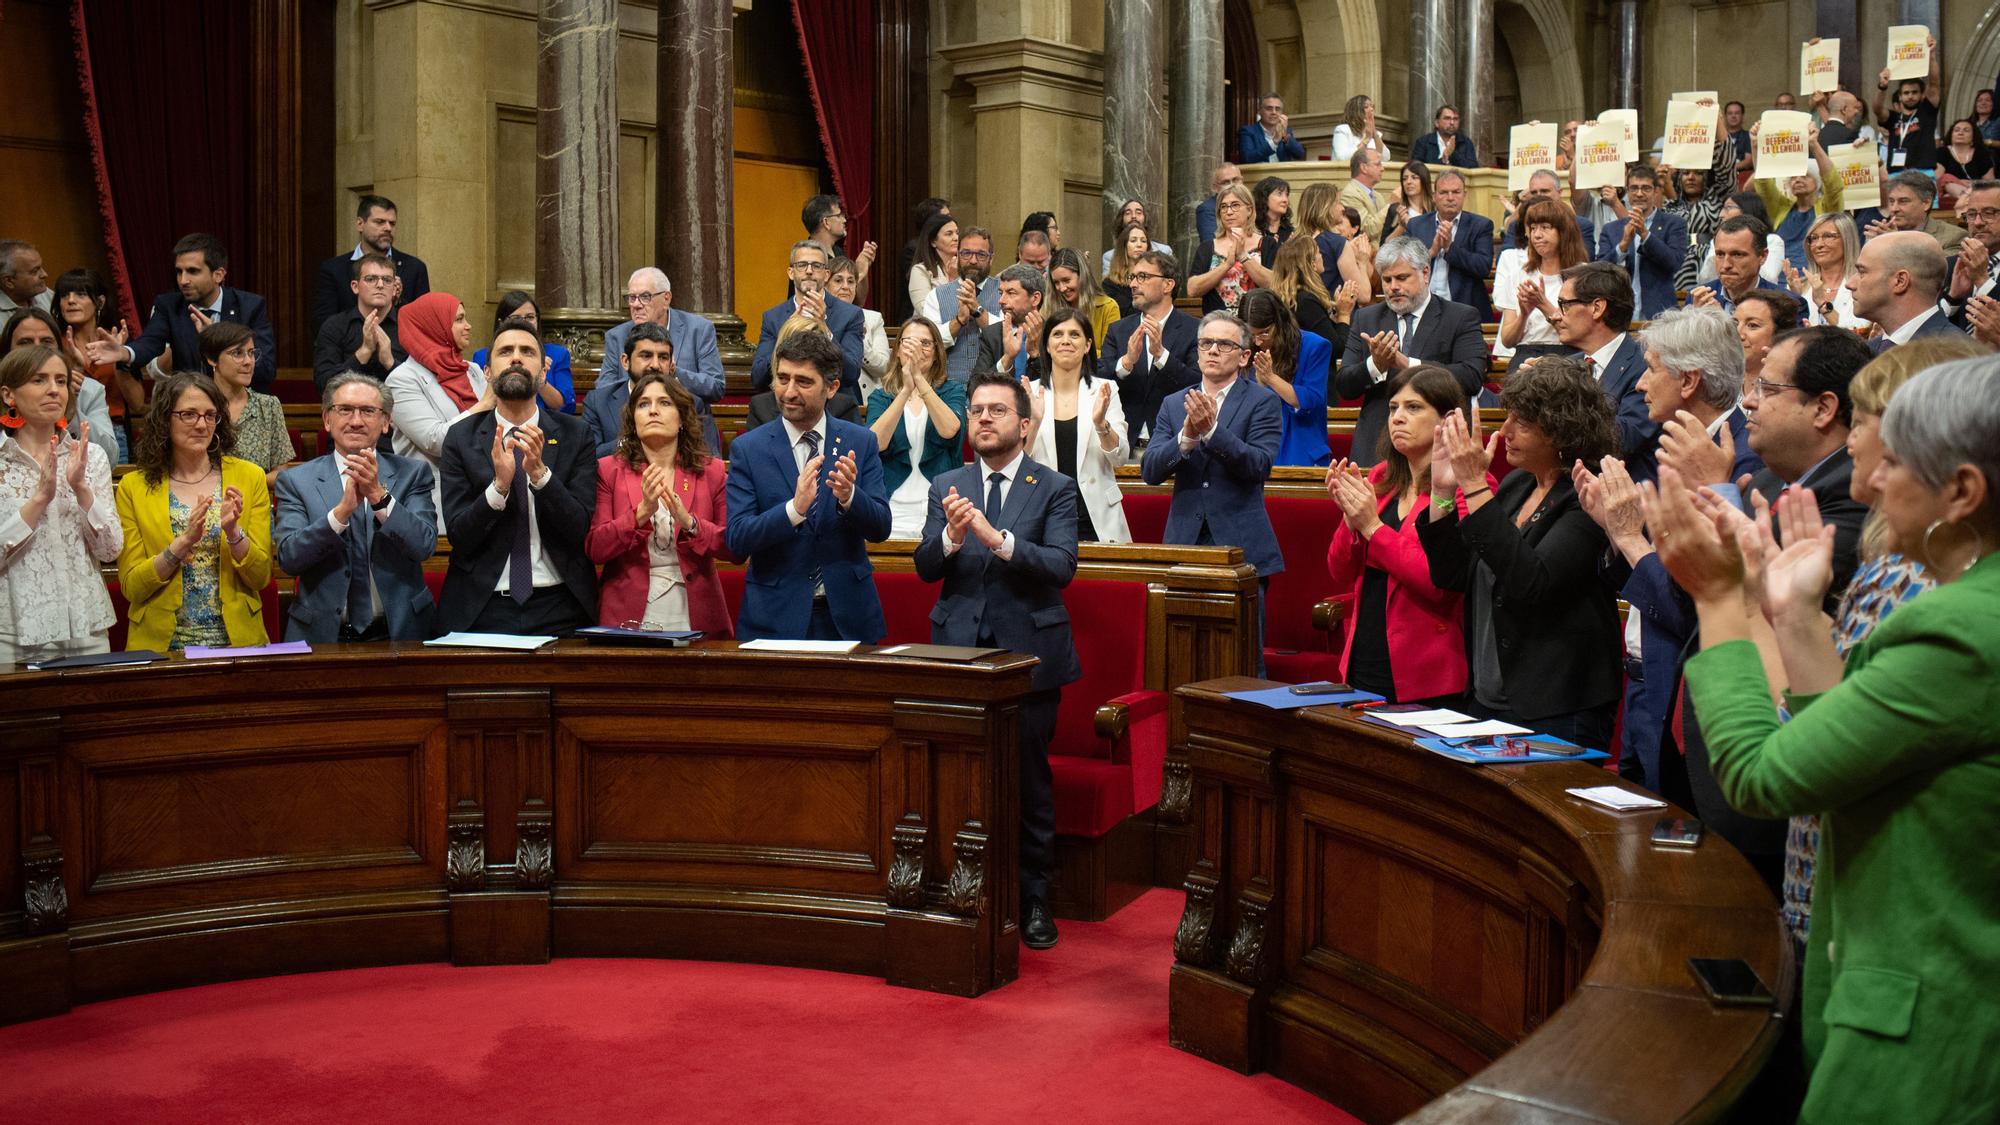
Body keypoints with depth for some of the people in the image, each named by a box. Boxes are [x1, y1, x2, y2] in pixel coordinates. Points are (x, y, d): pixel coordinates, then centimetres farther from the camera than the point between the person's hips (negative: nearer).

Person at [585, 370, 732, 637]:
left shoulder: (712, 471, 5)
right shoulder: (609, 469, 4)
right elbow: (594, 549, -5)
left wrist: (689, 523, -15)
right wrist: (642, 512, -18)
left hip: (694, 617, 1)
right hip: (628, 617, -1)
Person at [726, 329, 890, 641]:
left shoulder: (861, 442, 1)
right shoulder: (748, 449, -4)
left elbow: (880, 529, -4)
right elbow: (736, 540, -11)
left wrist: (849, 497, -24)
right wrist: (795, 508, -27)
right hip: (774, 619, -1)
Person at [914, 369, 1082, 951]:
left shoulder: (1055, 488, 0)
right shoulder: (947, 487, 9)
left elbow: (1062, 566, -14)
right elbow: (924, 568, 0)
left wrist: (997, 539, -27)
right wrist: (951, 537, -21)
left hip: (1028, 653, -2)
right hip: (961, 651, 3)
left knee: (1030, 780, 4)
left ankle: (1034, 900, 17)